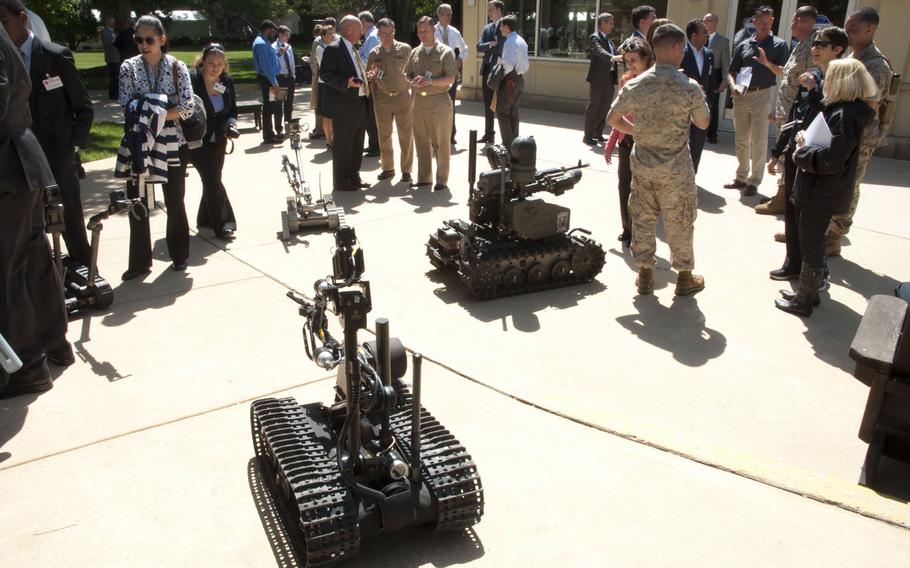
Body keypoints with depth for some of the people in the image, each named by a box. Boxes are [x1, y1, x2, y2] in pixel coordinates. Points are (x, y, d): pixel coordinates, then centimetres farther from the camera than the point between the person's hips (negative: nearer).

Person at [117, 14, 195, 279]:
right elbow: (127, 106, -7)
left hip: (172, 145, -1)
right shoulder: (129, 67, 2)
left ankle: (179, 255, 25)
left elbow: (189, 107, -10)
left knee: (175, 202, 8)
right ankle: (140, 261, 13)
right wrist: (165, 111, -19)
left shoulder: (177, 67, -1)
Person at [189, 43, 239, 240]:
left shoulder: (227, 82, 1)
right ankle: (223, 225, -6)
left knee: (213, 179, 14)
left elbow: (232, 110, 12)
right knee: (212, 179, -12)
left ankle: (205, 219, 32)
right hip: (197, 142, -6)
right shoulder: (192, 80, -17)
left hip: (218, 141, 6)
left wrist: (231, 124, -6)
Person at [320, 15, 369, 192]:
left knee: (357, 144, 16)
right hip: (343, 106, -9)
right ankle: (342, 183, 8)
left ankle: (354, 178, 28)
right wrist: (346, 83, -27)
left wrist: (365, 78, 10)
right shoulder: (333, 49, -12)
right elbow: (324, 74, -18)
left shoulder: (353, 49, 16)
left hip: (358, 104, 9)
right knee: (343, 145, -1)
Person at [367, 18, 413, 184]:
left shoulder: (405, 49, -1)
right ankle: (387, 168, 23)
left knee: (406, 136, 2)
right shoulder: (374, 54, 6)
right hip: (382, 99, 3)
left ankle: (406, 170, 12)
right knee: (384, 136, 10)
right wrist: (375, 97, -1)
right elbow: (372, 79, 11)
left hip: (403, 97, -3)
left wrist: (413, 94, -6)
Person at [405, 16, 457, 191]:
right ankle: (424, 177, 21)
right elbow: (407, 74, 14)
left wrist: (430, 81, -21)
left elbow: (450, 79, -9)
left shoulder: (445, 52, -3)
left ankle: (442, 180, 9)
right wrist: (412, 82, -9)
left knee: (441, 143, 0)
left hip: (439, 102, -5)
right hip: (419, 102, 5)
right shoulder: (415, 52, 12)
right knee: (422, 142, 10)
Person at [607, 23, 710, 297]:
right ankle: (684, 277, 25)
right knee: (679, 223, 11)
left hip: (642, 164, 3)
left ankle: (644, 275, 23)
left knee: (642, 218, 14)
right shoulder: (689, 88, -15)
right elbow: (703, 123, 0)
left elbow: (612, 119, 6)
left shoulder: (634, 85, -6)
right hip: (676, 170, -3)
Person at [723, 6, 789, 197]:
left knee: (758, 141, -2)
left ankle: (754, 181, 4)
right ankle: (741, 177, 21)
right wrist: (733, 85, -8)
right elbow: (731, 71, 12)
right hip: (741, 96, 4)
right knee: (741, 140, 11)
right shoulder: (743, 45, 10)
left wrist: (767, 62, -18)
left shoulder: (779, 45, 2)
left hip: (762, 95, -4)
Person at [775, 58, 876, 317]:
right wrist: (808, 143, -2)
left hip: (823, 194, -10)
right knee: (813, 242, 20)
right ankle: (807, 292, 35)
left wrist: (803, 151, -15)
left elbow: (832, 161, -29)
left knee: (811, 245, 2)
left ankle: (803, 302, 16)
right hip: (820, 190, 10)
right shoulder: (840, 109, 8)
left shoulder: (845, 115, -23)